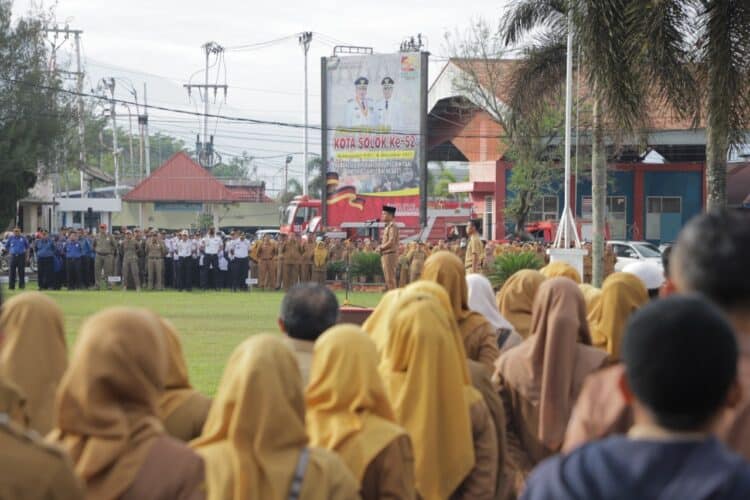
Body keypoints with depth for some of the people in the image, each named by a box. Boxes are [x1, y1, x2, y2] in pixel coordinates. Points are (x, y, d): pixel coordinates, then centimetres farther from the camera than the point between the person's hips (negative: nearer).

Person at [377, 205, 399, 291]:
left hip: (390, 255, -10)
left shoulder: (392, 227, -13)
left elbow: (391, 242, -21)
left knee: (390, 279, -10)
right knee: (388, 280, 11)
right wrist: (381, 247, 6)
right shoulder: (387, 227, 17)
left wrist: (381, 248, -10)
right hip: (385, 255, 10)